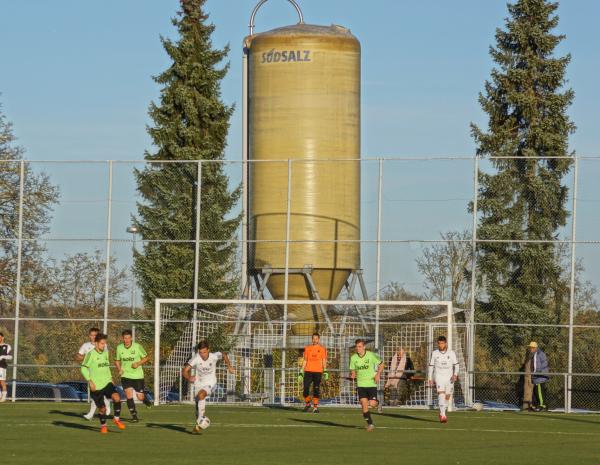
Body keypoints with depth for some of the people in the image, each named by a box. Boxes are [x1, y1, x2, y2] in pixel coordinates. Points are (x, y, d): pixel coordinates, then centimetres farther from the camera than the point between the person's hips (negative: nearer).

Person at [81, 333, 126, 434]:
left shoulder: (105, 353, 9)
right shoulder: (91, 354, -11)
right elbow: (83, 368, -10)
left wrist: (110, 378, 14)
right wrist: (90, 381, -16)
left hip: (107, 383, 4)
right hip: (96, 386, -4)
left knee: (117, 398, -21)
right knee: (102, 408, 1)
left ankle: (116, 419, -2)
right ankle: (103, 426, 27)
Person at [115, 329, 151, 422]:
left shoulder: (137, 347, -11)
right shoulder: (119, 348, -2)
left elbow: (146, 358, -1)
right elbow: (117, 360, 14)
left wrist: (138, 363, -17)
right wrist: (119, 369, -5)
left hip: (138, 376, -1)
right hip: (125, 376, 1)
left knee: (140, 397, 1)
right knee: (129, 396, -13)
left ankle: (145, 399, 39)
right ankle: (134, 416, 0)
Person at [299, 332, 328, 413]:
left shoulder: (322, 349, 6)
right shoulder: (307, 348, 12)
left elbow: (324, 361, 2)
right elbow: (305, 360, 16)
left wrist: (325, 371, -10)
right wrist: (301, 372, 11)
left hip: (318, 372, -2)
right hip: (308, 371, 2)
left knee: (316, 390, -3)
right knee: (305, 388, -6)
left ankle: (315, 407, 5)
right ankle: (307, 403, 16)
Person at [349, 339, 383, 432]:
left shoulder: (371, 355, -7)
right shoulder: (353, 358, 0)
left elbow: (381, 364, 4)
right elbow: (353, 370, 8)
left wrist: (378, 374, -10)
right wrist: (353, 375, -16)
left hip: (372, 383, -2)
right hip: (361, 384, 2)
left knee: (372, 404, -8)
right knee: (364, 404, -10)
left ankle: (377, 403, 30)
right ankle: (370, 424, 4)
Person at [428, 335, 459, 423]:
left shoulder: (451, 353, 0)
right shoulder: (434, 353, 0)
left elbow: (456, 365, 4)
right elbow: (431, 366, 7)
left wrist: (455, 374, -12)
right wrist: (430, 379, 5)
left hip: (449, 378, 2)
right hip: (439, 377, -2)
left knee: (447, 396, 10)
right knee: (441, 394, -20)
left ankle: (442, 413, 31)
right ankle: (443, 415, -28)